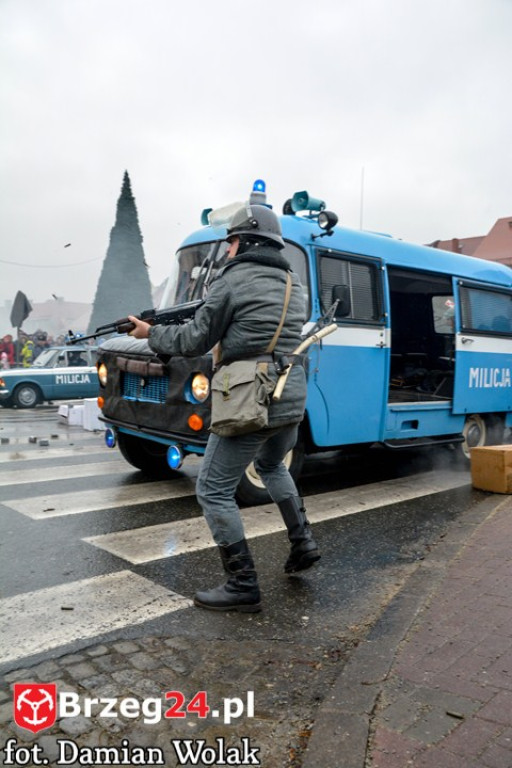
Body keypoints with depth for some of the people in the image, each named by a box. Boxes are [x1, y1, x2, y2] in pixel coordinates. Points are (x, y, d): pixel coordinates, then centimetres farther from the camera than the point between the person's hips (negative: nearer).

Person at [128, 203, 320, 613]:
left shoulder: (234, 279, -8)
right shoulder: (293, 284, 13)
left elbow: (195, 341, -4)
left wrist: (151, 333, 12)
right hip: (293, 399, 8)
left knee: (214, 491, 4)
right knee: (272, 465, 34)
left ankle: (243, 587, 7)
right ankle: (303, 543, 32)